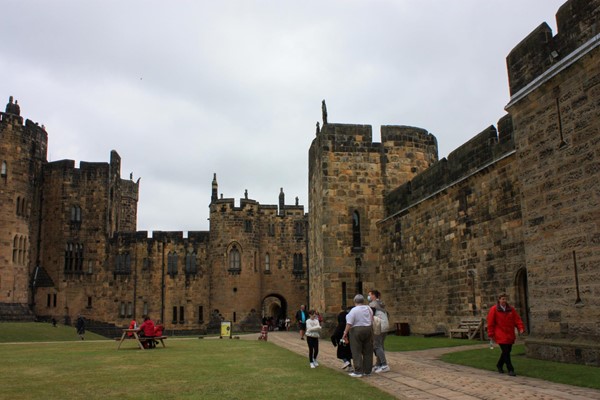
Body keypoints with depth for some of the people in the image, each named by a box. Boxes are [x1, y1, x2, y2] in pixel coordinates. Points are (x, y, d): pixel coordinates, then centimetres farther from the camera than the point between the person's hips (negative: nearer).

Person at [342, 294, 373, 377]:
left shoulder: (353, 310, -12)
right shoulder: (368, 308, 6)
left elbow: (349, 324, -17)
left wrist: (345, 333, -11)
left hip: (357, 331, -6)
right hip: (369, 329, 6)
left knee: (357, 352, -2)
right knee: (368, 352, 10)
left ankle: (358, 371, -5)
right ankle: (367, 371, 14)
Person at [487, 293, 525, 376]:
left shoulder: (511, 309, 9)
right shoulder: (494, 310, -4)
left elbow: (517, 319, 5)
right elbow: (490, 323, -3)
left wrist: (521, 328, -13)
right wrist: (491, 334, -5)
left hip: (510, 335, 5)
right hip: (500, 335, -5)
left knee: (507, 351, 13)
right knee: (506, 352, -10)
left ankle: (499, 365, 34)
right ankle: (510, 370, -4)